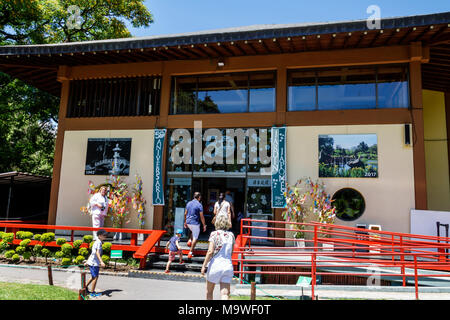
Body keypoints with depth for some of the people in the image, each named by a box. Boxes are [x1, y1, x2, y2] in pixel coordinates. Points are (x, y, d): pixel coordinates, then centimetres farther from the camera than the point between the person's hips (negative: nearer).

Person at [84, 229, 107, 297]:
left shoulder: (98, 242, 15)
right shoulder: (98, 242, -16)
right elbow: (97, 253, -28)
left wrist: (87, 262, 27)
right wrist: (101, 262, -38)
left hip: (93, 262, 10)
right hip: (94, 263, -10)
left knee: (94, 277, 22)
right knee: (95, 277, -1)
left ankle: (85, 287, 35)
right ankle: (92, 293, 9)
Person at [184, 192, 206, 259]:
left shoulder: (189, 203, 6)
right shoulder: (199, 205, -12)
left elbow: (185, 214, 12)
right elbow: (201, 216, -12)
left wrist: (185, 222, 23)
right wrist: (204, 225, -4)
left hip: (188, 222, 6)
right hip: (195, 223, -6)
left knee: (192, 231, 35)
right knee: (195, 238, 6)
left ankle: (190, 241, 16)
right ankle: (191, 252, 7)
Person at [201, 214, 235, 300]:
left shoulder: (214, 234, -5)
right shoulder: (231, 235, 8)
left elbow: (210, 251, -13)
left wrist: (204, 265, -8)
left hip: (215, 265, -3)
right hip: (228, 266, 3)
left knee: (209, 292, 18)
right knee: (225, 294, 1)